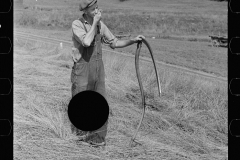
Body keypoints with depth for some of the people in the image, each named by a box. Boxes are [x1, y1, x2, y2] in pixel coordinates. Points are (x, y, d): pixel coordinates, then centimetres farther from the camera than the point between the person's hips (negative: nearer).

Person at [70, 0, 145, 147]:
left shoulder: (100, 24, 5)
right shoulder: (77, 25, -13)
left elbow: (114, 43, 11)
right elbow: (86, 42, -30)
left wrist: (133, 40, -2)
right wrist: (95, 22, -23)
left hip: (98, 69, 5)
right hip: (82, 70, -5)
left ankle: (98, 138, 6)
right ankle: (79, 131, 32)